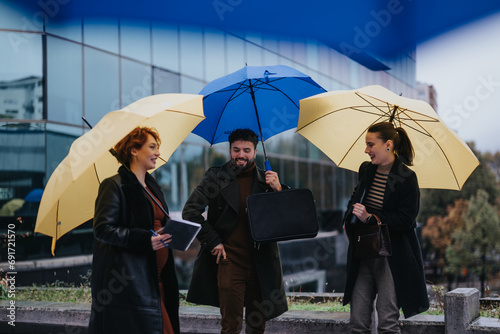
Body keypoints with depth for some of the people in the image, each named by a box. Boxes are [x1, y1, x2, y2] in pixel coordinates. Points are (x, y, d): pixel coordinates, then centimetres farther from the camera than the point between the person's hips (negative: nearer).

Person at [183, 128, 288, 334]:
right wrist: (213, 241, -5)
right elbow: (190, 211, 0)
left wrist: (278, 190, -10)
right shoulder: (216, 177, 3)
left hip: (261, 264, 3)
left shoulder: (266, 180, 9)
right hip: (229, 261, -2)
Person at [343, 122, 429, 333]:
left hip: (391, 257, -6)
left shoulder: (406, 178, -10)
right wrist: (348, 219, 15)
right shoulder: (366, 170, 9)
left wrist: (370, 218, -18)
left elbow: (406, 220, -15)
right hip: (363, 252, 6)